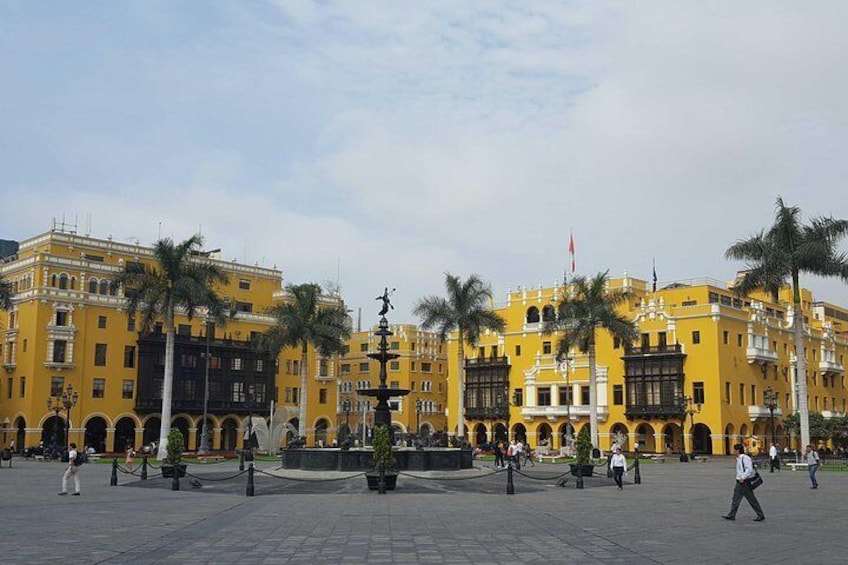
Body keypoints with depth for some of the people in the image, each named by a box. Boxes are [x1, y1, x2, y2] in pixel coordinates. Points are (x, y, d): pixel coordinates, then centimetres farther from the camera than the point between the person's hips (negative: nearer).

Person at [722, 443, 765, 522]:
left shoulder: (745, 458, -17)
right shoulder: (738, 459, 13)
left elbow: (749, 469, -24)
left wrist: (743, 477, -27)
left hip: (745, 482, -10)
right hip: (739, 482, 10)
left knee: (752, 500, -1)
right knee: (736, 499, 9)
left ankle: (761, 515, 9)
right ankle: (731, 515, 13)